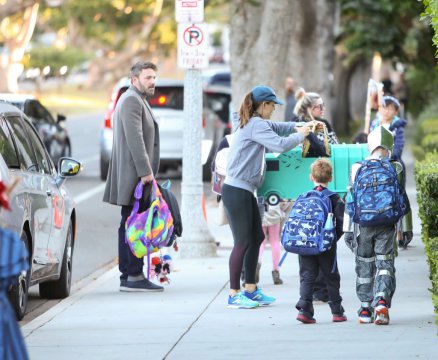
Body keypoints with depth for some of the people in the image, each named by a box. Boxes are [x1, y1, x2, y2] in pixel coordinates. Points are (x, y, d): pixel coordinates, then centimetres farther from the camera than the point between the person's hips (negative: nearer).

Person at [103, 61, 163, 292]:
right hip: (134, 175, -11)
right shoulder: (131, 100, -12)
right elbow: (134, 138, -20)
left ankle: (127, 276, 13)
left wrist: (147, 171, 22)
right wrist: (145, 171, -22)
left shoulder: (138, 100, 22)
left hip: (132, 176, 11)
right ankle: (134, 276, -12)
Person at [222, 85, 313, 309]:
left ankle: (250, 290, 19)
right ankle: (234, 295, -4)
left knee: (256, 237, 14)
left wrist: (297, 127, 15)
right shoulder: (256, 125, -15)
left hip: (244, 191, 11)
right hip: (236, 191, -11)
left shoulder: (257, 123, 17)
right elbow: (280, 144, -22)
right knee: (243, 241, -7)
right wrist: (300, 136, -7)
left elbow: (275, 128, 30)